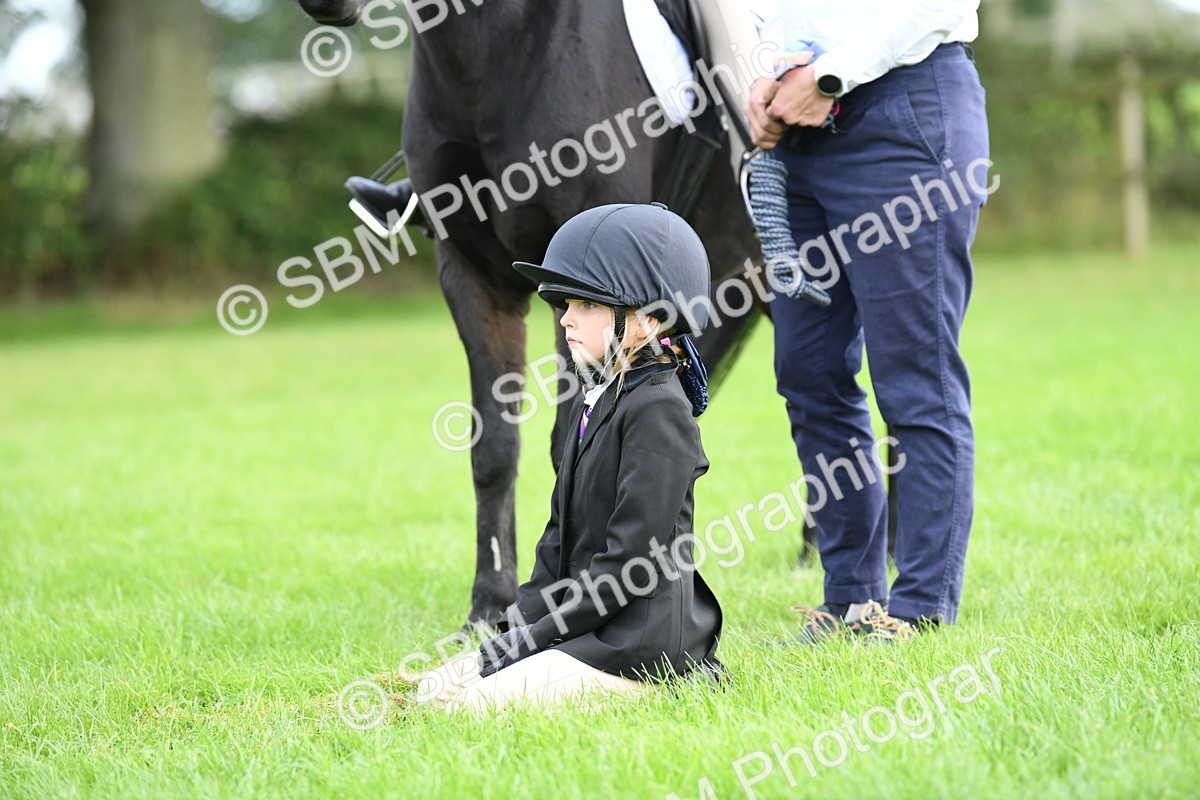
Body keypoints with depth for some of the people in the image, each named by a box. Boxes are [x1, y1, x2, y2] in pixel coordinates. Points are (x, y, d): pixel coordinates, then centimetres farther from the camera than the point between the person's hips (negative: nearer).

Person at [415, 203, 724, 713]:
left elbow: (631, 556, -20)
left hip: (638, 641, -10)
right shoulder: (595, 402, 15)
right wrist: (520, 621, 6)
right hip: (583, 623, 10)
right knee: (435, 688, 6)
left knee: (478, 702, -21)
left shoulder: (658, 409, -16)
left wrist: (537, 634, -17)